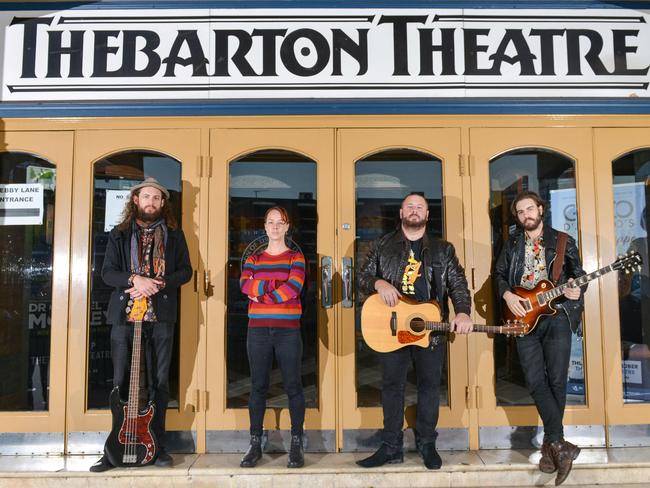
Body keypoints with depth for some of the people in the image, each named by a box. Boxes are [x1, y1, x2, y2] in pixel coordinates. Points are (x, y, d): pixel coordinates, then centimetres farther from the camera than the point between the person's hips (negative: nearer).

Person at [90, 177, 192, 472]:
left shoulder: (174, 235, 9)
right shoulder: (119, 235, 9)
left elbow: (185, 271, 6)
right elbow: (107, 272, 2)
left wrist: (158, 284, -11)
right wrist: (135, 279, -17)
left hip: (161, 316, 0)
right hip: (124, 315, 0)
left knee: (158, 381, 4)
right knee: (121, 381, 3)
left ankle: (157, 445, 15)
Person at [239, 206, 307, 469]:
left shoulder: (295, 257, 6)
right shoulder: (254, 258, 13)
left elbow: (294, 287, -12)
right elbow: (244, 284, -6)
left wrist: (260, 293, -9)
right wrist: (275, 285, -14)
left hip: (288, 329, -2)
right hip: (258, 329, 3)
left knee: (293, 386, 1)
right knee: (258, 386, 7)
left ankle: (297, 445, 12)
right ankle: (255, 444, 15)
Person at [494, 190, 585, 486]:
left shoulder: (563, 241, 8)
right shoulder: (512, 244, 14)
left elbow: (579, 274, 8)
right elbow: (499, 273, 13)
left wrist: (576, 290, -13)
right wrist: (507, 296, -5)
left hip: (557, 314, -1)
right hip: (524, 316, 2)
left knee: (556, 381, -2)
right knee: (535, 380, -8)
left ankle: (551, 443, 13)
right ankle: (559, 443, -4)